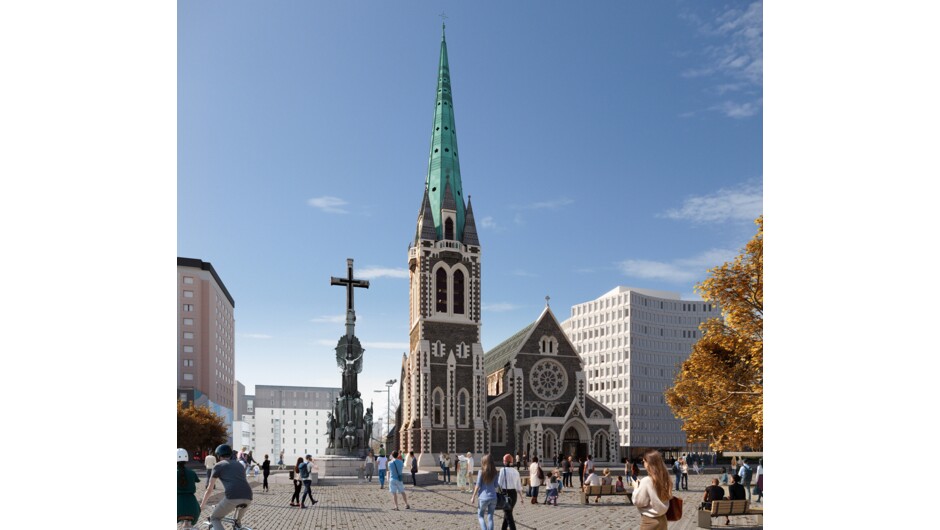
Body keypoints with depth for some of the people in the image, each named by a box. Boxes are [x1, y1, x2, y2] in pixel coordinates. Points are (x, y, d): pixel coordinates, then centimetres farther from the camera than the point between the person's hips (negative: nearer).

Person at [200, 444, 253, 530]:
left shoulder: (218, 466, 17)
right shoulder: (239, 466, 31)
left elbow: (209, 490, 21)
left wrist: (202, 504, 37)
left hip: (232, 497, -5)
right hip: (247, 498, 5)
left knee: (214, 518, 16)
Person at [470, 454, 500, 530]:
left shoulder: (482, 471, -9)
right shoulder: (494, 472, 1)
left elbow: (478, 485, -8)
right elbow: (495, 485, 6)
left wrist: (473, 497, 0)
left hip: (483, 497, -3)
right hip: (493, 497, 3)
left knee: (480, 516, 13)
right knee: (490, 517, 10)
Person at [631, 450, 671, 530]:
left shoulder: (646, 481, -21)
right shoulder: (664, 479, -3)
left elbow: (638, 501, -14)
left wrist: (636, 488, 3)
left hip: (649, 520, -6)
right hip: (662, 519, 6)